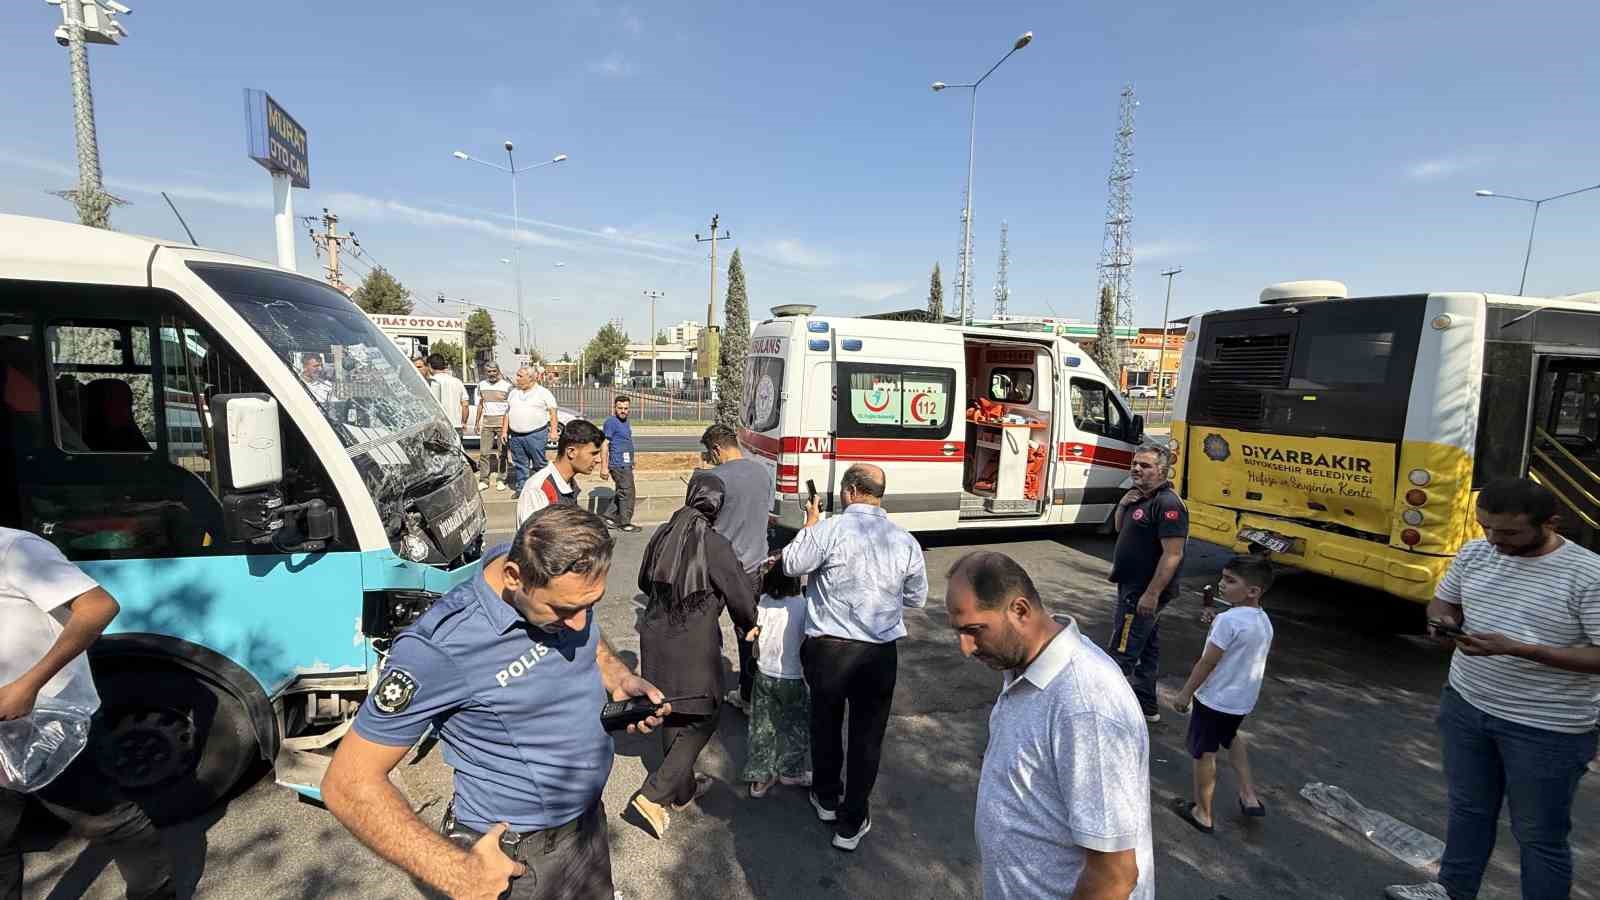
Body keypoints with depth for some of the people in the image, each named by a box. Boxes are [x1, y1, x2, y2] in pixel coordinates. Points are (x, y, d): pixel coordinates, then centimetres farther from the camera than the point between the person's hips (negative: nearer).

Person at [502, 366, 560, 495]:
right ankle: (520, 488, 17)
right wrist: (504, 431, 12)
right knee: (520, 465, 9)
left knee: (540, 464, -3)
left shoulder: (543, 392, 1)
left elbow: (552, 412, -2)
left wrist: (553, 431, -10)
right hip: (515, 436, 5)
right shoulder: (513, 392, 16)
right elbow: (508, 412, 19)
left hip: (536, 435, -5)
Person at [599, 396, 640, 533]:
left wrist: (631, 462, 27)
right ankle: (625, 523, 3)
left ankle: (613, 519, 24)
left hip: (625, 464, 9)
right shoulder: (611, 422, -13)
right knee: (628, 493, -6)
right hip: (619, 465, -9)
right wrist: (604, 467, -21)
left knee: (621, 493, 15)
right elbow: (605, 445, -17)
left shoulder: (625, 422, 14)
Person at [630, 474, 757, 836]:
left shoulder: (662, 534, -2)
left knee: (674, 714, 21)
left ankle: (683, 789, 38)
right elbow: (741, 597, -12)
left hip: (656, 637, 6)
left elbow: (645, 583, 13)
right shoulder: (715, 545, -18)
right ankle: (654, 795, 5)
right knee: (702, 718, 11)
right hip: (693, 645, -6)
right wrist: (749, 627, 9)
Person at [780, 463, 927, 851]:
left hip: (827, 648, -1)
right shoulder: (905, 541, -4)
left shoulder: (829, 530, -15)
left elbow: (791, 564, 0)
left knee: (825, 724, 23)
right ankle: (851, 823, 26)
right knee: (867, 735, 15)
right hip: (880, 654, 1)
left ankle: (826, 798, 43)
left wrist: (810, 524, 11)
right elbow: (918, 598, 8)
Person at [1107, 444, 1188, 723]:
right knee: (1146, 649, 19)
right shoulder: (1141, 497, 10)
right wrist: (1122, 505, 1)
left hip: (1144, 592, -10)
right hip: (1134, 587, 10)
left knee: (1121, 653, -4)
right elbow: (1120, 530, 20)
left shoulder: (1167, 504, -21)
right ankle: (1146, 707, 31)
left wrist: (1151, 594, -26)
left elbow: (1173, 555, -25)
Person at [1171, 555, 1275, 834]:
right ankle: (1249, 796, 34)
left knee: (1204, 753, 8)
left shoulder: (1229, 620, -27)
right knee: (1230, 737, 33)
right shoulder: (1264, 620, -1)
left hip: (1214, 699, -8)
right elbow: (1248, 659, 11)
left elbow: (1207, 663, -21)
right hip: (1243, 700, 8)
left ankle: (1203, 814, 21)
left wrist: (1185, 693, -11)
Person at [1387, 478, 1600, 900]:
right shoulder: (1475, 553, -3)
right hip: (1465, 706, 5)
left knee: (1540, 835, 12)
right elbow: (1442, 601, 10)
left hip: (1547, 729, -5)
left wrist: (1515, 649, -29)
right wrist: (1443, 621, -12)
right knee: (1467, 809, 22)